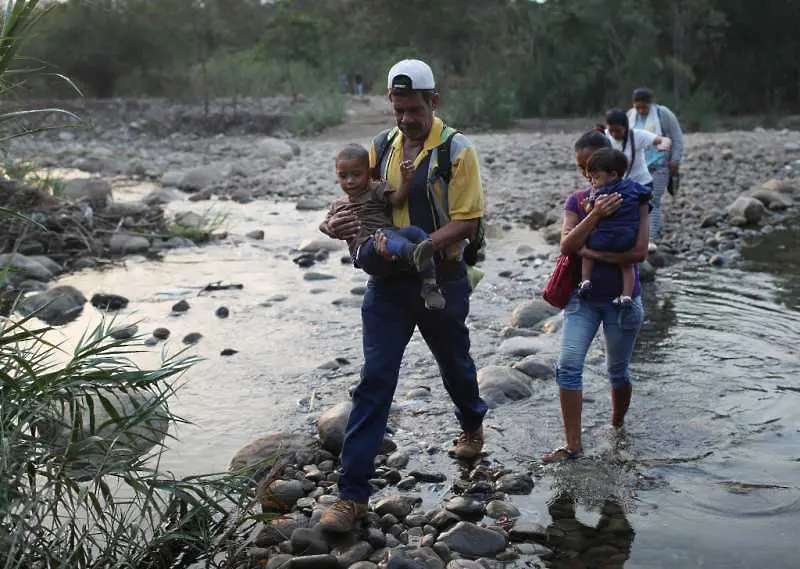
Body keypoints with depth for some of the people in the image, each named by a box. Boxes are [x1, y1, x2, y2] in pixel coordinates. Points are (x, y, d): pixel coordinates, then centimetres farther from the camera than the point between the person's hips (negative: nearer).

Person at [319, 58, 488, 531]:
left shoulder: (457, 151, -11)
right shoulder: (381, 148, 4)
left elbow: (466, 223, -15)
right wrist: (344, 224, -13)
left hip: (442, 279, -3)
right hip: (388, 281, 3)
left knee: (455, 364, 20)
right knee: (374, 380, -4)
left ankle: (472, 426, 53)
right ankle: (353, 494, -2)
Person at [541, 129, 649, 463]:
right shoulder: (577, 202, 2)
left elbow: (639, 251, -18)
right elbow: (566, 246, -14)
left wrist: (591, 252, -18)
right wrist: (595, 214, -26)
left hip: (622, 299, -2)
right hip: (583, 298, 2)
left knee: (617, 370, 12)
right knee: (568, 366, -12)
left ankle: (617, 427, 37)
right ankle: (573, 445, -7)